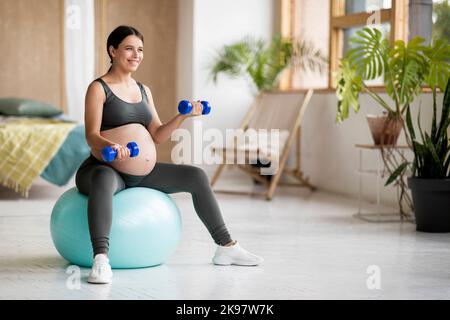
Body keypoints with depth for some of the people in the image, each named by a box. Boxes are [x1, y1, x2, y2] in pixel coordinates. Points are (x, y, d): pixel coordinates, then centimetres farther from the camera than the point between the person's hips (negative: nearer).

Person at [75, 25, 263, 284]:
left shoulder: (144, 90, 15)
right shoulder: (99, 88, -6)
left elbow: (157, 136, 13)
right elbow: (92, 135, -17)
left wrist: (183, 116, -2)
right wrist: (110, 146, -38)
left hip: (142, 174, 8)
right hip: (107, 169, -7)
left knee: (197, 177, 5)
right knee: (104, 180, -42)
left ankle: (226, 247, 12)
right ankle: (101, 260, -54)